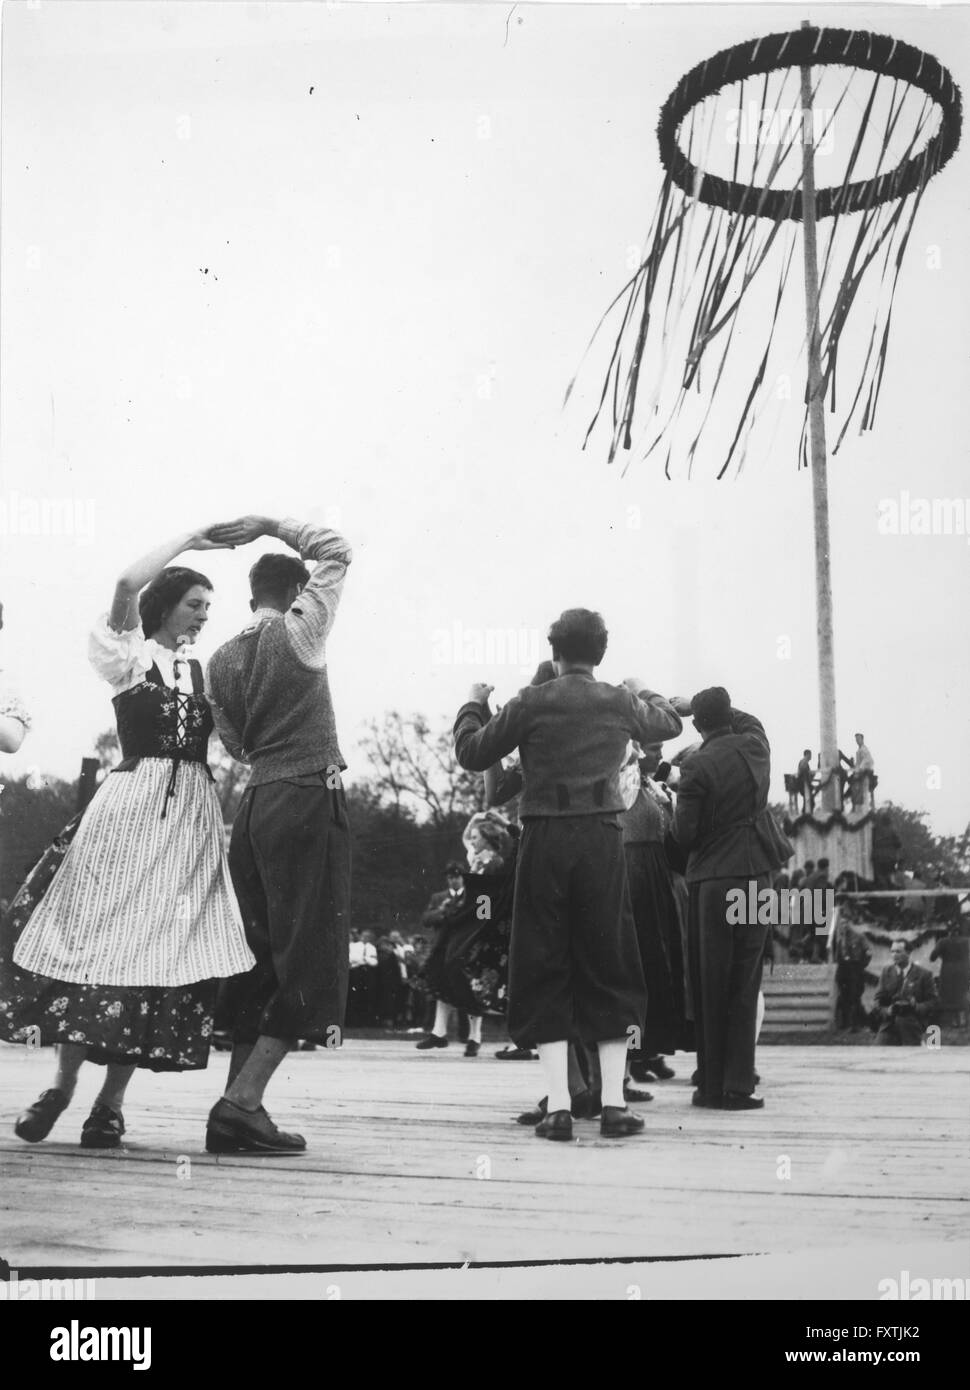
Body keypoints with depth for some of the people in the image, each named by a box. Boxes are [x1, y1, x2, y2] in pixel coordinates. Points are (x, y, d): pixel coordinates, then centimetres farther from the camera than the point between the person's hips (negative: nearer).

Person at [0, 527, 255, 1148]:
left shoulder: (202, 670, 18)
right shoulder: (128, 654, 4)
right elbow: (127, 584, -13)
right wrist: (188, 540, -5)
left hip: (193, 816, 4)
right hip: (132, 807, -4)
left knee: (164, 951, -3)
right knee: (97, 937, -6)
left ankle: (112, 1101, 2)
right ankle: (64, 1082, 9)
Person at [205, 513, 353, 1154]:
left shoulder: (221, 659, 12)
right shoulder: (299, 632, -4)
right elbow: (338, 552, 4)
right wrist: (270, 525, 7)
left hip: (256, 802, 7)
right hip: (310, 800, -7)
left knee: (259, 957, 11)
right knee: (309, 956, -4)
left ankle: (236, 1104, 11)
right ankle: (244, 1101, -11)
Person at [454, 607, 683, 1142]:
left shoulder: (532, 702, -2)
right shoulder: (620, 703, 6)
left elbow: (472, 753, 4)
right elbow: (669, 724, 26)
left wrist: (474, 705, 22)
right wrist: (646, 693, 45)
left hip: (545, 840, -1)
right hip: (602, 838, 1)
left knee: (544, 975, 6)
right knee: (609, 969, 9)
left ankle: (558, 1105, 0)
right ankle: (614, 1102, 7)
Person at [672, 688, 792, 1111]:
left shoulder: (699, 767, -11)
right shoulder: (756, 746, 2)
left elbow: (684, 834, -9)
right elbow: (747, 719, 26)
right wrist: (717, 706, 27)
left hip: (710, 882, -3)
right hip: (754, 876, 3)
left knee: (709, 989, 6)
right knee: (744, 988, 6)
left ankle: (711, 1085, 10)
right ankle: (736, 1086, 4)